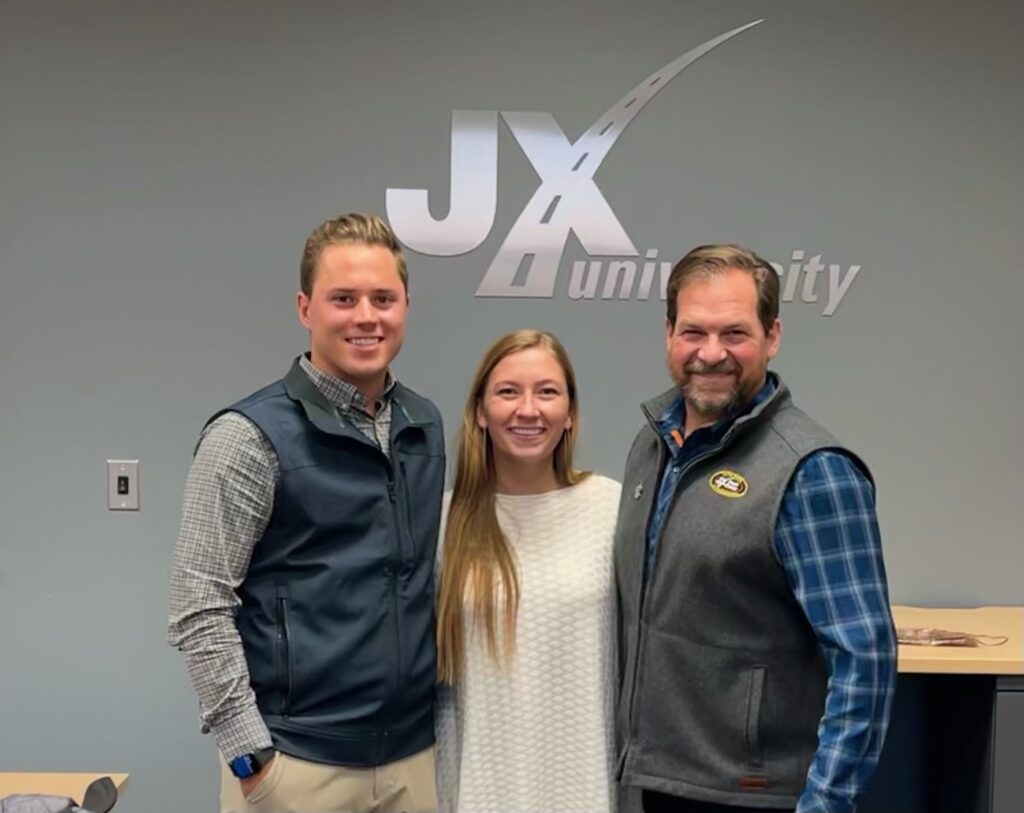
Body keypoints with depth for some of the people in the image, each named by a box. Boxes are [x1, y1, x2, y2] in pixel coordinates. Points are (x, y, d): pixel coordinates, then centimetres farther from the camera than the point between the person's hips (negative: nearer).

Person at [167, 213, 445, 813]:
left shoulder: (426, 427, 5)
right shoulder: (251, 436, -10)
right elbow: (198, 611, -11)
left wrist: (440, 713, 10)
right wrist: (251, 755, -13)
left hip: (414, 754, 5)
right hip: (299, 764, -4)